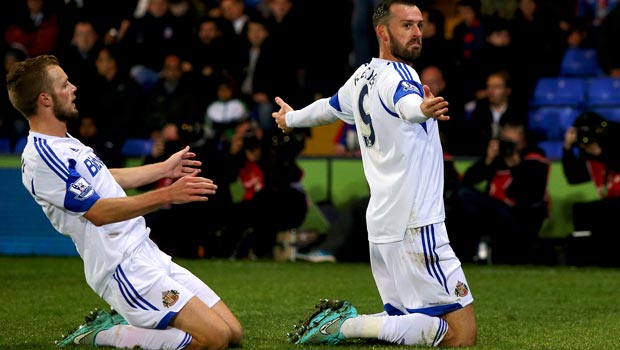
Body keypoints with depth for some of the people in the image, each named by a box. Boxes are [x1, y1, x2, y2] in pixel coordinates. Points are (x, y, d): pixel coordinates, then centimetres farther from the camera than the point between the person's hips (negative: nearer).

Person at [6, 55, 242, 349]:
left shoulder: (63, 142, 14)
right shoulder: (41, 157, -18)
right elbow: (99, 212, -21)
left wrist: (164, 168, 37)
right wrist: (167, 195, -26)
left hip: (147, 255, 10)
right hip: (125, 269, -10)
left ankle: (118, 322, 11)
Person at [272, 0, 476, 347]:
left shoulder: (361, 78, 14)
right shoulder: (397, 74, -11)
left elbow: (328, 107, 35)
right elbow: (405, 100, -35)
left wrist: (292, 118, 56)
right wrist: (422, 108, -59)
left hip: (382, 224, 9)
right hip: (415, 226, -9)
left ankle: (340, 319, 2)